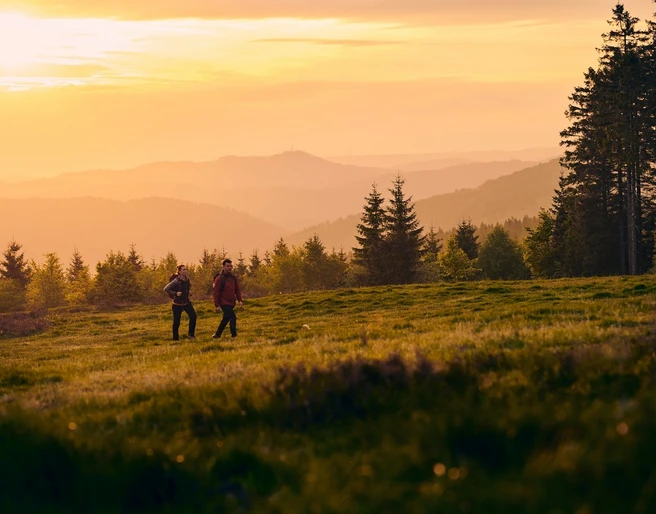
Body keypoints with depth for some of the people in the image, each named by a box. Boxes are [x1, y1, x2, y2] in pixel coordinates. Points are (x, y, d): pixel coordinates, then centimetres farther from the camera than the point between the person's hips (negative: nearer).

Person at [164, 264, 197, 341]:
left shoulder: (186, 279, -1)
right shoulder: (176, 281, -21)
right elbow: (166, 289, -20)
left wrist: (189, 290, 3)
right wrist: (175, 293, -27)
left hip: (186, 302, 5)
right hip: (177, 303, -5)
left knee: (193, 316, -11)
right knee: (176, 322, 0)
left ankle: (191, 334, 2)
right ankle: (175, 338, 15)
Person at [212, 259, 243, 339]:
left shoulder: (233, 278, 8)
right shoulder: (219, 279, -11)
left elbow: (237, 290, 13)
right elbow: (216, 293, -12)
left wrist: (239, 300, 0)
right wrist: (217, 305, -15)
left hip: (231, 303, 7)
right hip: (224, 303, -7)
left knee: (226, 319, 13)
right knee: (233, 317, -20)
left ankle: (217, 335, 25)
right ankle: (234, 335, -14)